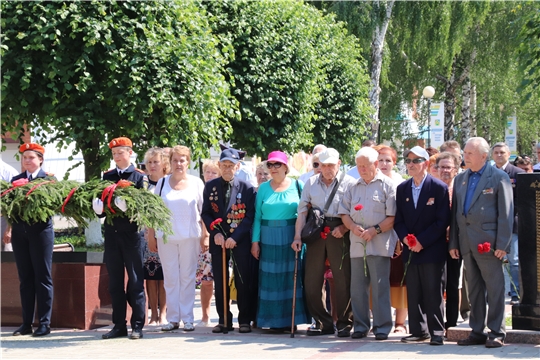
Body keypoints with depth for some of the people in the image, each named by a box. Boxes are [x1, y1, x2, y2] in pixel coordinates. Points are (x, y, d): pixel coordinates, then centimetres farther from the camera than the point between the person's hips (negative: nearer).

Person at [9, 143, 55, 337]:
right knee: (25, 278, 7)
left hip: (41, 231, -4)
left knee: (43, 278, 0)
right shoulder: (16, 179, 12)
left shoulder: (48, 179, 1)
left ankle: (44, 323, 3)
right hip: (20, 232, 4)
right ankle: (26, 323, 11)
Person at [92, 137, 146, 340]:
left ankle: (137, 325, 3)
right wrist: (99, 208, -13)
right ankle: (119, 325, 13)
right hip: (112, 233, 5)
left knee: (135, 281, 0)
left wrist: (127, 206, -25)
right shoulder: (107, 177, 13)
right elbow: (100, 203, 9)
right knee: (115, 282, 8)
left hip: (132, 234, -4)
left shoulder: (139, 177, 0)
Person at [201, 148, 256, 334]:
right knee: (220, 282, 4)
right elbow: (205, 213, 6)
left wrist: (235, 237, -14)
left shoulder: (246, 188, -2)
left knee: (242, 282, 0)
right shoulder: (210, 186, 6)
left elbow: (250, 216, -5)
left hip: (240, 240, -2)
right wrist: (215, 233, -9)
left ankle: (244, 320, 8)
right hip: (218, 240, 2)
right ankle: (224, 320, 11)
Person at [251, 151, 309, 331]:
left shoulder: (297, 186, 3)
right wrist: (255, 241, 0)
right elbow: (257, 216, 7)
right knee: (270, 278, 1)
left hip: (291, 238, -1)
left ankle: (290, 320, 5)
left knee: (291, 277, -1)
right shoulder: (263, 188, 8)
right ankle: (273, 320, 7)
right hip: (269, 240, 2)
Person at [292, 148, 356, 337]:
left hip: (339, 234, -4)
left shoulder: (349, 183, 3)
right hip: (316, 233, 4)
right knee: (311, 280, 3)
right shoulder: (311, 183, 14)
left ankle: (344, 323, 6)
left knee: (343, 280, -4)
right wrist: (297, 236, 0)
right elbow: (302, 210, 10)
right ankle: (323, 323, 14)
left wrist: (344, 228, -16)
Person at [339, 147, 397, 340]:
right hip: (357, 244, 5)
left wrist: (375, 230, -16)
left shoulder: (387, 185, 0)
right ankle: (360, 326, 13)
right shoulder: (353, 187, 16)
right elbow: (344, 212, 15)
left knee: (380, 286, -5)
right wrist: (353, 227, -5)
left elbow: (393, 217, -6)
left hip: (379, 244, -5)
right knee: (357, 286, 6)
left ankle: (382, 327, 1)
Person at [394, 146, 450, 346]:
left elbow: (443, 221, -8)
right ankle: (418, 331, 13)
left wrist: (422, 241, -14)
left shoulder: (439, 188, -4)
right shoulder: (402, 189, 10)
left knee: (433, 292, -3)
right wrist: (405, 238, -9)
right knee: (413, 293, 6)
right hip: (410, 250, 5)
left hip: (432, 249, -5)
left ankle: (436, 332, 2)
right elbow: (398, 219, 11)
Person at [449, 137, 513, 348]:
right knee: (474, 289, 10)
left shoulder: (499, 178, -3)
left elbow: (506, 213, -7)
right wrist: (453, 242, 10)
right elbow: (455, 212, 16)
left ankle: (497, 333, 3)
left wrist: (502, 244, -13)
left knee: (494, 289, -2)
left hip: (488, 241, -6)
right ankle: (477, 332, 15)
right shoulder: (460, 179, 15)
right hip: (466, 243, 6)